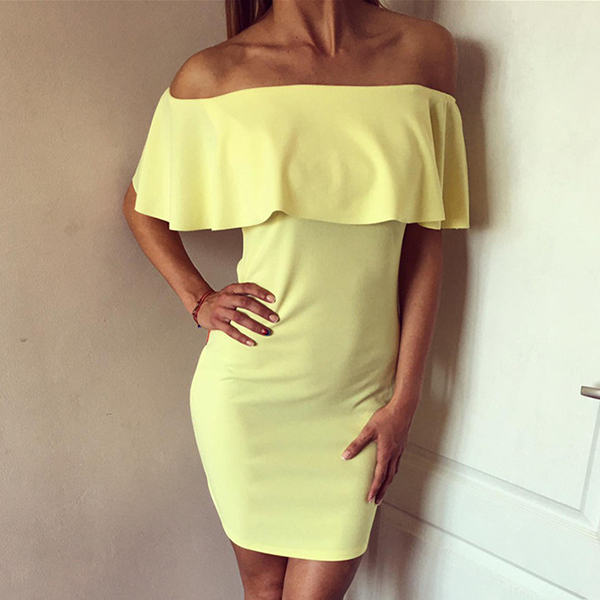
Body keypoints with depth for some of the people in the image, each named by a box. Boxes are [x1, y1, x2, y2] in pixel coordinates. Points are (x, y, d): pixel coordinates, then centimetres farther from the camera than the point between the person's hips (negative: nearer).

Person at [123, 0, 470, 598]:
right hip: (247, 389, 0)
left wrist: (405, 398, 0)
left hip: (357, 395, 1)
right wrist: (197, 299, -4)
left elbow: (423, 243, 0)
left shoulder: (426, 51, 0)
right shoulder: (214, 75, -4)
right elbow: (140, 207, 11)